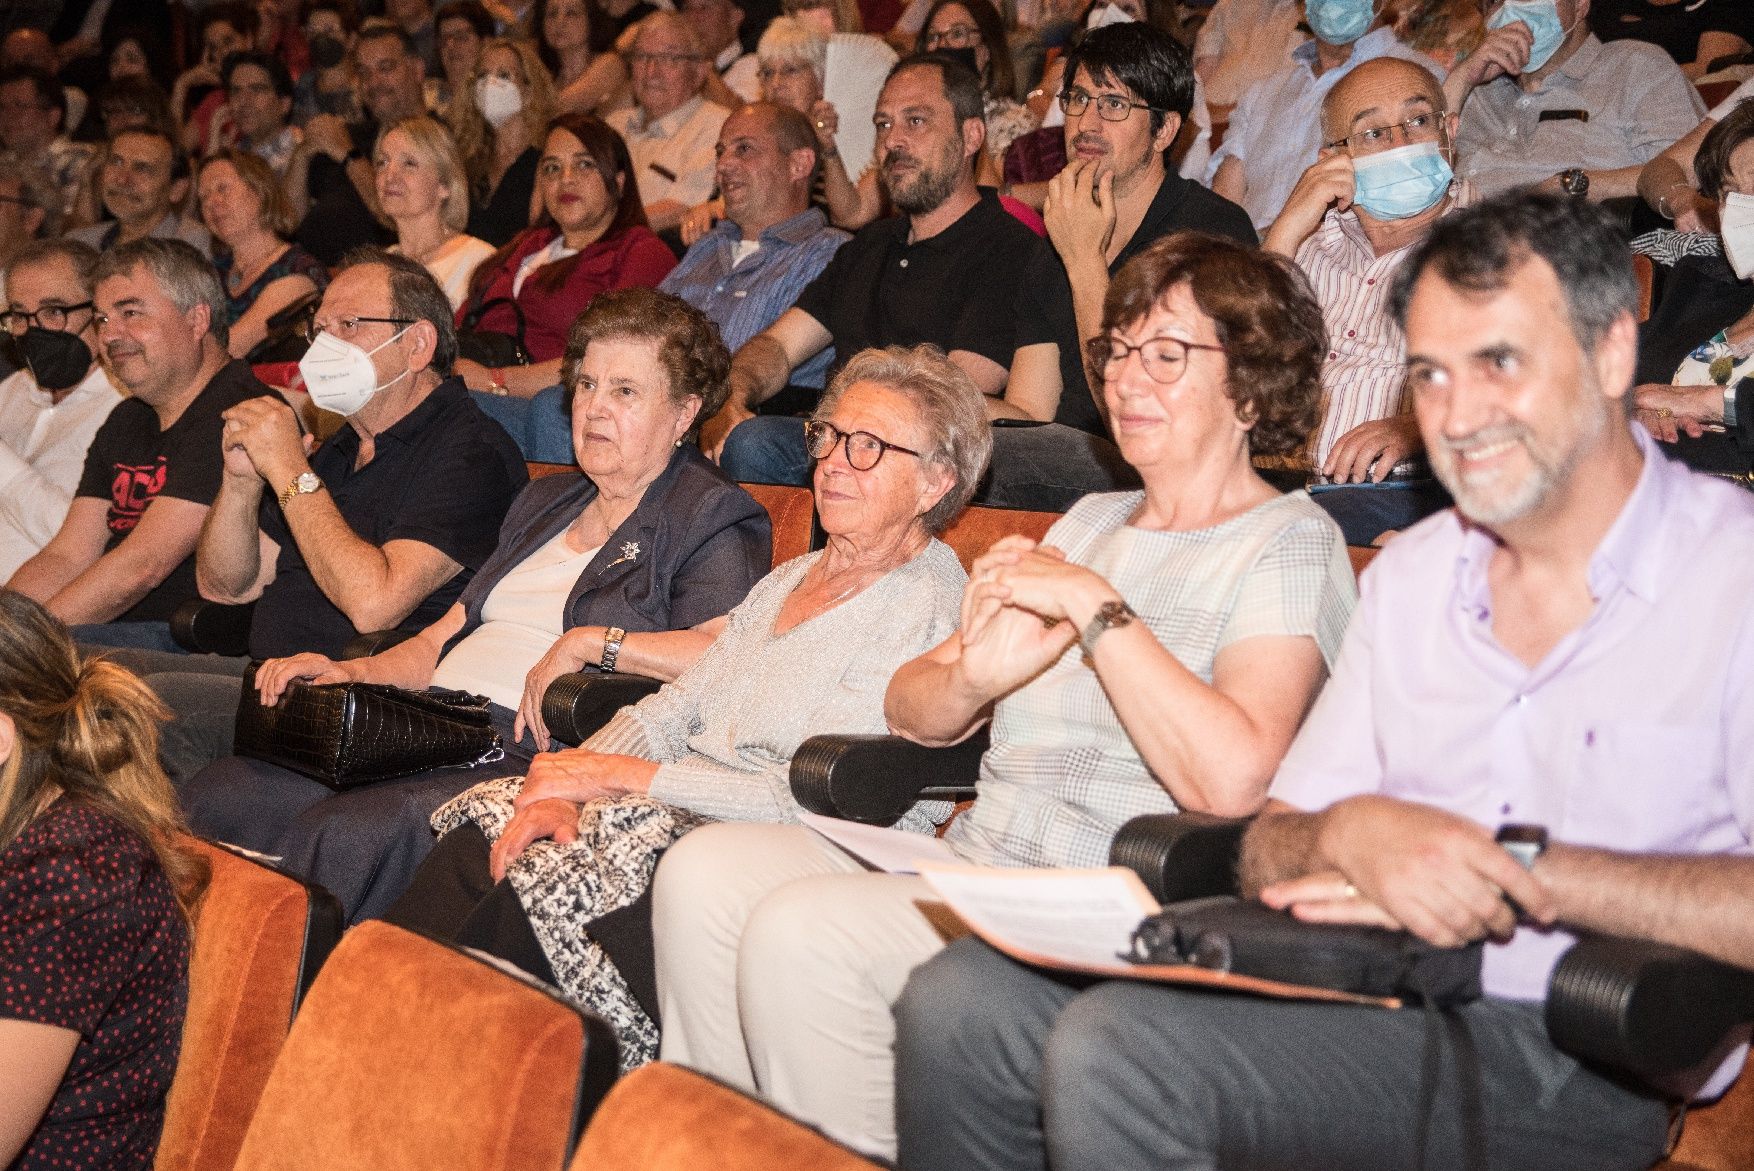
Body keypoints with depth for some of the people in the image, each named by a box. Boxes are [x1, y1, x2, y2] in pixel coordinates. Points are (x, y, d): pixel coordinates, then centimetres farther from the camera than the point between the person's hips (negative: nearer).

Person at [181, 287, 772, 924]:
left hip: (533, 758, -8)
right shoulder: (547, 501, 27)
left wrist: (592, 641, -17)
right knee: (214, 797, -14)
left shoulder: (713, 519, 1)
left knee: (344, 833, -32)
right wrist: (351, 672, 9)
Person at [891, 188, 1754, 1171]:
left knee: (1116, 1049, -27)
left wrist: (1517, 868, -17)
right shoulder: (1410, 576, 17)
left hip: (1574, 1060, -6)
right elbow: (1269, 857, 12)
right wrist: (1353, 832, -12)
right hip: (1374, 999, 7)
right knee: (961, 1000, -13)